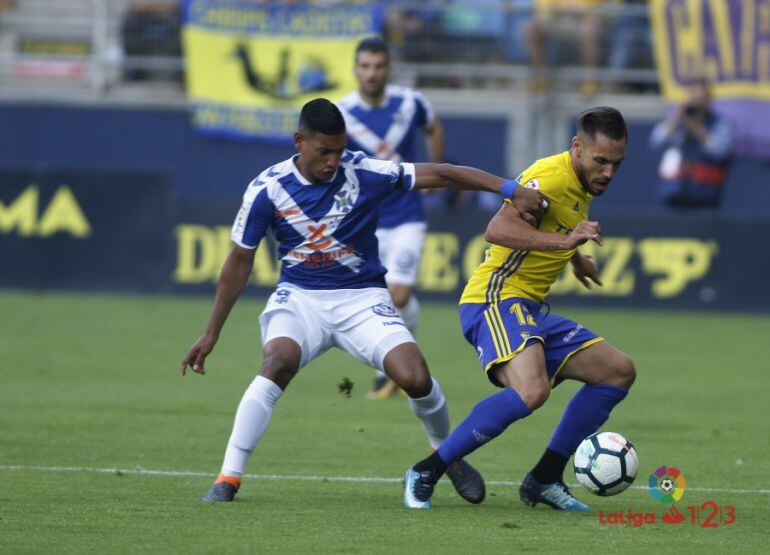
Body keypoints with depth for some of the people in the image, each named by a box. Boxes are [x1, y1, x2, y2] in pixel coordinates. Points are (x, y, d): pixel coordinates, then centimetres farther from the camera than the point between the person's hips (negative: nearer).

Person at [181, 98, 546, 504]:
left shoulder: (364, 173, -11)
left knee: (415, 378, -19)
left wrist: (510, 190, -21)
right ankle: (228, 478, -27)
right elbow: (240, 261, 2)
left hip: (362, 298, 0)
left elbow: (441, 175, -10)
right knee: (277, 363, -32)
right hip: (300, 297, 0)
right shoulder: (267, 189, -9)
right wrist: (211, 334, 5)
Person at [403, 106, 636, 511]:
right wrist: (564, 241, -40)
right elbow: (498, 230, -33)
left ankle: (545, 479, 8)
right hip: (496, 300, -10)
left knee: (619, 371, 6)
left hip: (531, 310, 10)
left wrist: (575, 258, 49)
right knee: (532, 390, -33)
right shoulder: (551, 176, -17)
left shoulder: (580, 185, 14)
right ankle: (427, 472, -20)